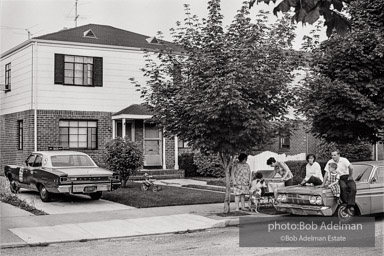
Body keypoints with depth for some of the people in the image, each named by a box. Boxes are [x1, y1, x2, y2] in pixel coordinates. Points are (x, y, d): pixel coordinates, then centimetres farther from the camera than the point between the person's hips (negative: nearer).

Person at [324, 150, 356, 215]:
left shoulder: (344, 160, -7)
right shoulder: (330, 162, 1)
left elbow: (351, 168, -18)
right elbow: (326, 173, 3)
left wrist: (350, 176, -12)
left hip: (347, 177, 0)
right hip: (339, 179, 0)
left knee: (353, 188, -29)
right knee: (343, 187, -35)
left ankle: (351, 206, -34)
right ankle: (346, 204, -32)